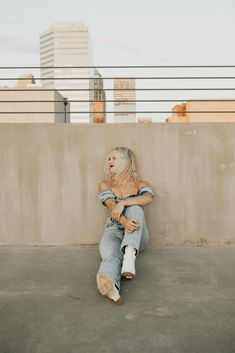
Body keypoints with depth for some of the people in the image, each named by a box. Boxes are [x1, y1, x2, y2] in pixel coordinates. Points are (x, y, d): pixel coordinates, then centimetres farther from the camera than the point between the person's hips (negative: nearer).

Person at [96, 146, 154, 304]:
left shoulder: (139, 184, 12)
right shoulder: (105, 185, 13)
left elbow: (148, 198, -13)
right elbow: (112, 206, -8)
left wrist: (123, 202, -27)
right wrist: (123, 220, -31)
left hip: (137, 236, 0)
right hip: (114, 231, 0)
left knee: (135, 209, -32)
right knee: (111, 255, -36)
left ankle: (130, 254, -52)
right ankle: (110, 285, -70)